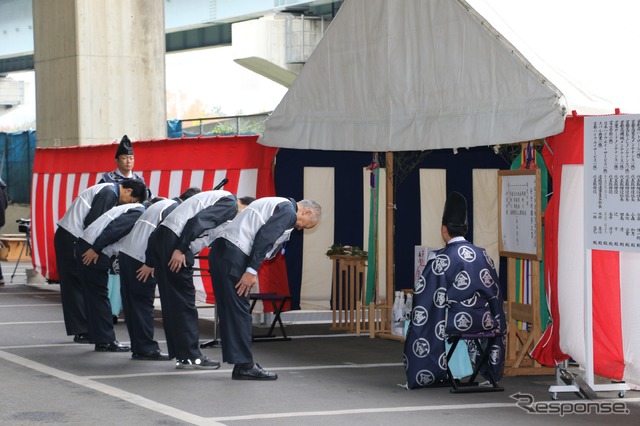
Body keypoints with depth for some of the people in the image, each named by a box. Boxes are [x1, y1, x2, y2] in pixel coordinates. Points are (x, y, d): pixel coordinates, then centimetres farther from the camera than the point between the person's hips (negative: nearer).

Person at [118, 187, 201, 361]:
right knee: (143, 303, -5)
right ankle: (146, 348, -2)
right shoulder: (175, 209, -8)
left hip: (126, 253, 9)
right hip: (139, 259, -9)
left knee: (132, 302, 10)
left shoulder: (162, 204, 22)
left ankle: (139, 347, 15)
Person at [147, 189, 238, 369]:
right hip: (172, 241, -9)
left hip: (159, 238, 9)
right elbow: (197, 221, -17)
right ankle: (191, 356, -1)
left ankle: (181, 354, 15)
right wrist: (180, 250, -20)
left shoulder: (219, 198, 24)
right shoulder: (230, 204, -4)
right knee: (184, 300, -4)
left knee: (172, 301, 11)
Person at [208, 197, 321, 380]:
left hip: (220, 250, 10)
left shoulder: (277, 205, 26)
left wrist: (251, 269, 17)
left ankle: (241, 364, 17)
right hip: (234, 254, -10)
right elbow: (264, 237, -17)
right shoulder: (289, 212, -5)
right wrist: (252, 271, -19)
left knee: (229, 311, 11)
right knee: (239, 311, -6)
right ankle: (245, 366, -2)